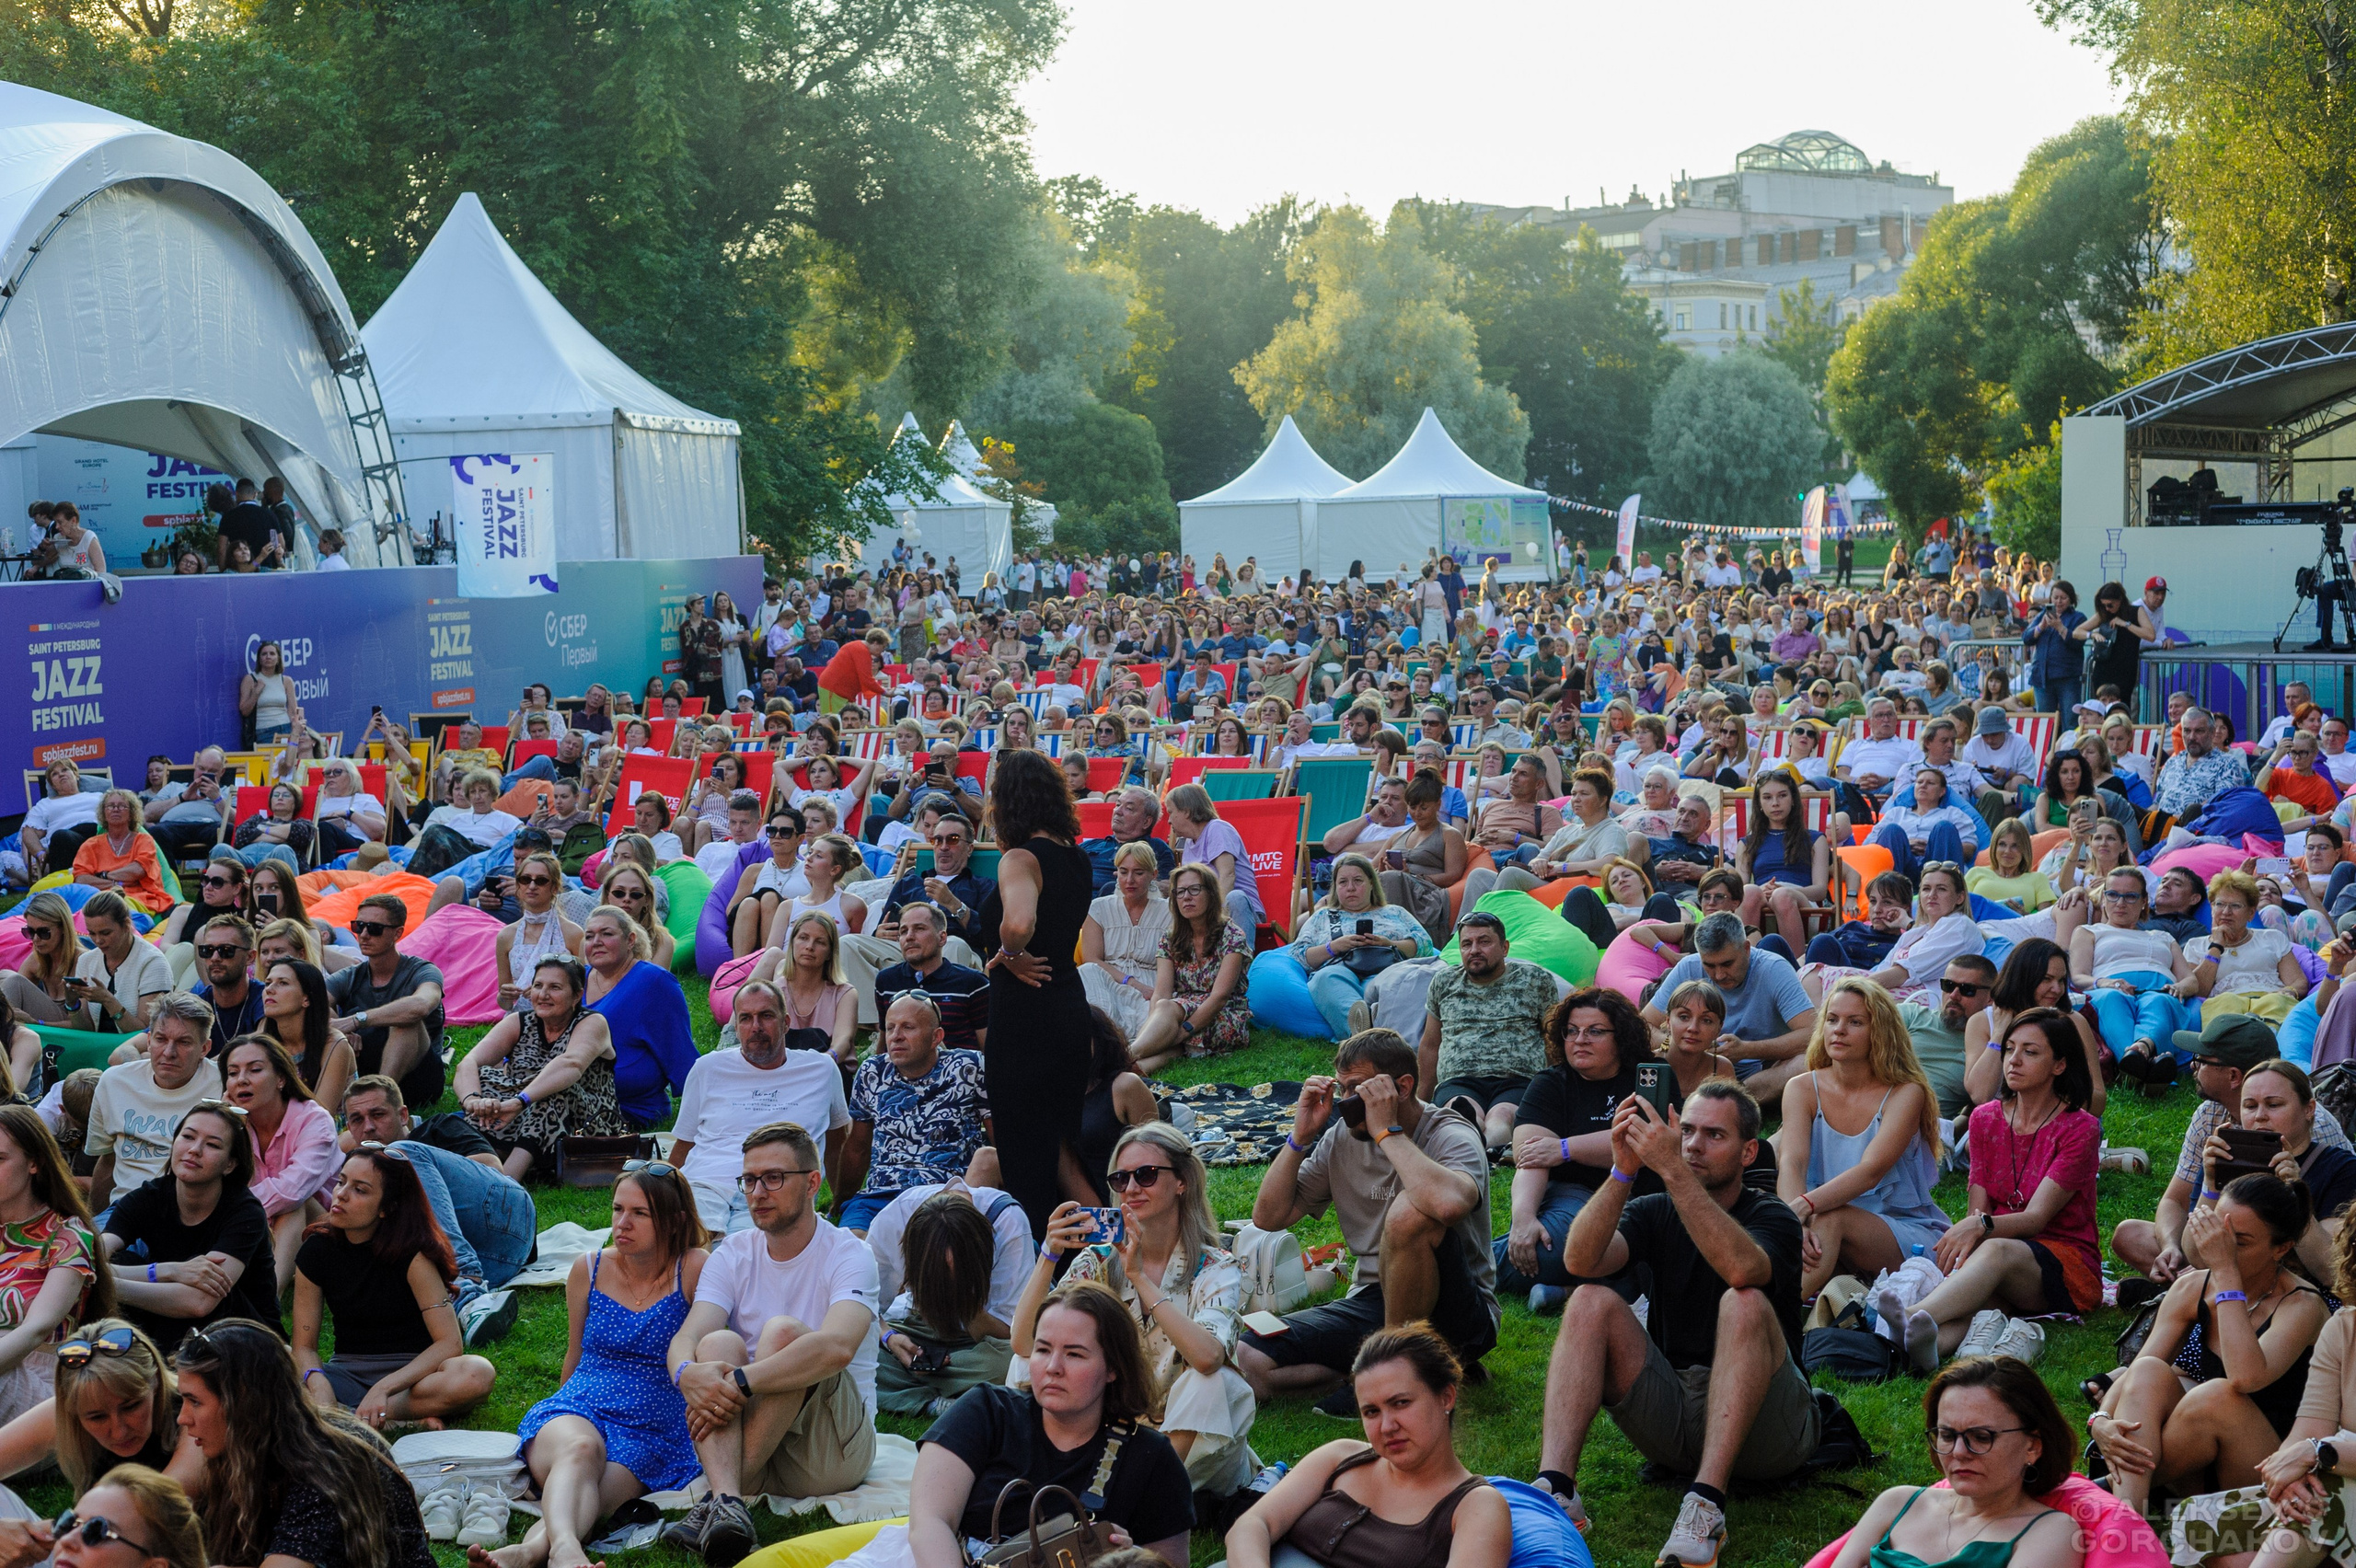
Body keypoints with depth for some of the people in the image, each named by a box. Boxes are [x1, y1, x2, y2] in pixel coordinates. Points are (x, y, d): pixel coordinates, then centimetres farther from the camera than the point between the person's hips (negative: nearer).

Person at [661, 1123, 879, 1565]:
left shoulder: (848, 1254, -6)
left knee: (783, 1330, -27)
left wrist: (741, 1383, -34)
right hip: (749, 1440, 4)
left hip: (834, 1450, -4)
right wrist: (687, 1374, -33)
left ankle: (717, 1498, -34)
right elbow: (685, 1339, -9)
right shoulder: (732, 1255, 8)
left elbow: (837, 1347, -27)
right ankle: (727, 1502, -46)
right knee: (718, 1343, -24)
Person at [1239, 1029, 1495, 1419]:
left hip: (1458, 1318, -5)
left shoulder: (1452, 1136, -13)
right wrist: (1300, 1138, -6)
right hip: (1372, 1303, 6)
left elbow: (1449, 1203, -39)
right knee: (1245, 1358, -13)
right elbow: (1268, 1217, 7)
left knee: (1409, 1213, -36)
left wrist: (1386, 1131, -26)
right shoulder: (1341, 1138, 5)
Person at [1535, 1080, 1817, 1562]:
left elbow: (1741, 1269, -31)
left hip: (1761, 1428, -4)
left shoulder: (1773, 1219, -4)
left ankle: (1707, 1503, -39)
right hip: (1671, 1416, 4)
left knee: (1746, 1304, -29)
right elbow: (1580, 1260, -13)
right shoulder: (1656, 1213, 8)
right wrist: (1624, 1170, -25)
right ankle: (1554, 1490, -29)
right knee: (1591, 1302, -14)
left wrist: (1672, 1169, -34)